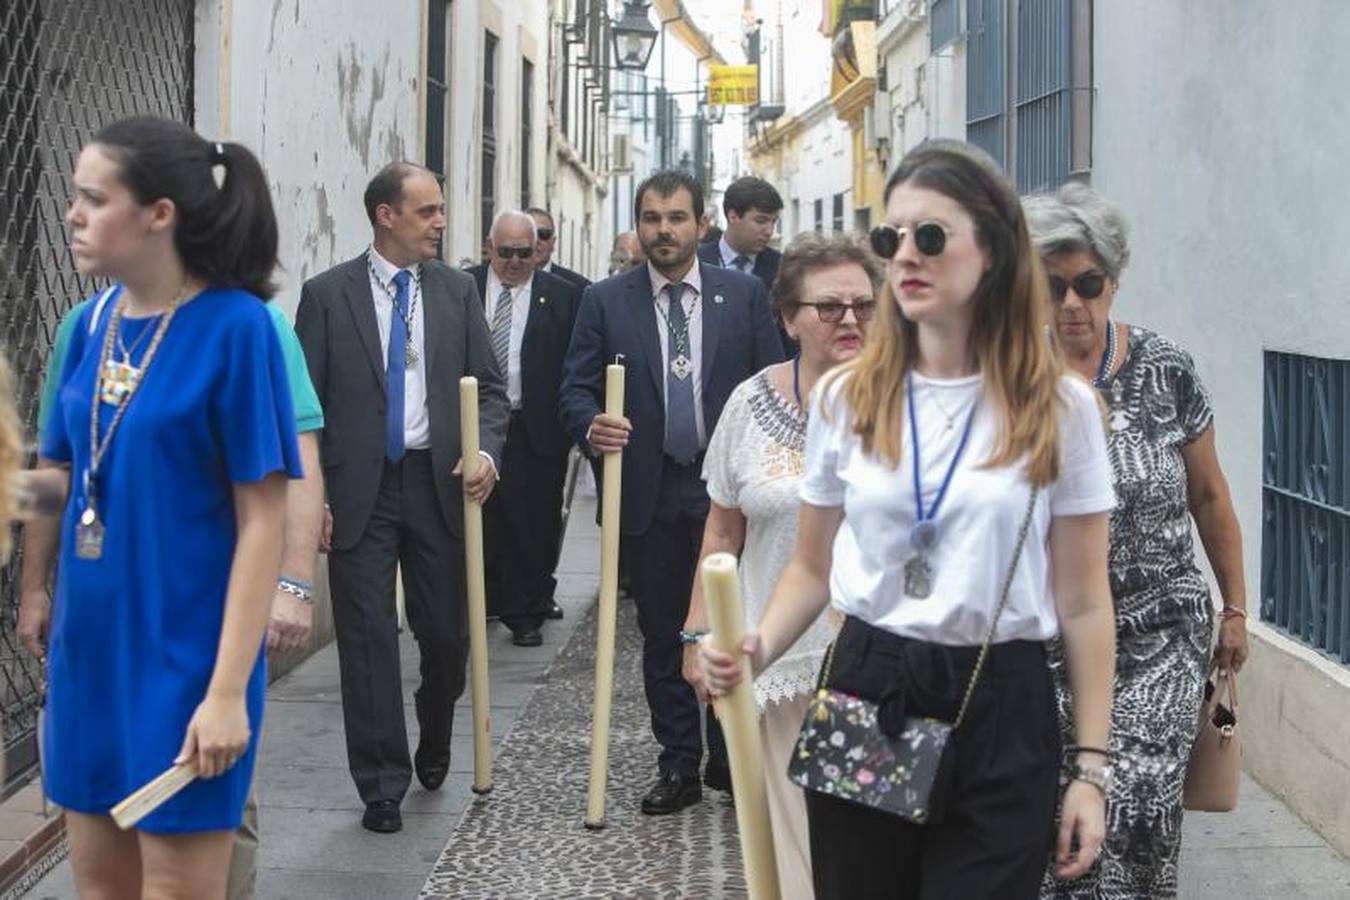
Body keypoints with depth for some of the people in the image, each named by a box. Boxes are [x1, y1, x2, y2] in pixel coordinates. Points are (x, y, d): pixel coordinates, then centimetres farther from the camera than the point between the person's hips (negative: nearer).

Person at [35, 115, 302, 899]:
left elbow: (263, 520, -15)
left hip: (186, 653, -6)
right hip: (90, 645, 6)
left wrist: (228, 688, -18)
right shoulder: (96, 321, 5)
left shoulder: (235, 326, -14)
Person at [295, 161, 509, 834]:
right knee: (368, 641, 0)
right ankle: (381, 786, 11)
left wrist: (485, 451, -11)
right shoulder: (328, 294, -1)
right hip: (359, 489, -2)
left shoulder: (457, 291, 7)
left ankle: (433, 745, 37)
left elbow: (488, 387, 9)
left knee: (447, 634, 8)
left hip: (438, 484, 2)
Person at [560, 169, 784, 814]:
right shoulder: (604, 301, 3)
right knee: (663, 636, 8)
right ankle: (679, 767, 17)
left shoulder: (744, 295, 3)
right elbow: (576, 389, 2)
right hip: (648, 494, 1)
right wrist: (592, 426, -20)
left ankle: (730, 760, 17)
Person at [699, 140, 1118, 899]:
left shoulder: (1058, 407, -2)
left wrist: (1091, 767, -3)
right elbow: (813, 568, 11)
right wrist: (757, 650, -9)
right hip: (862, 693, 2)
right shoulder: (846, 397, 4)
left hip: (1000, 711, -2)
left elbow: (1083, 602, -1)